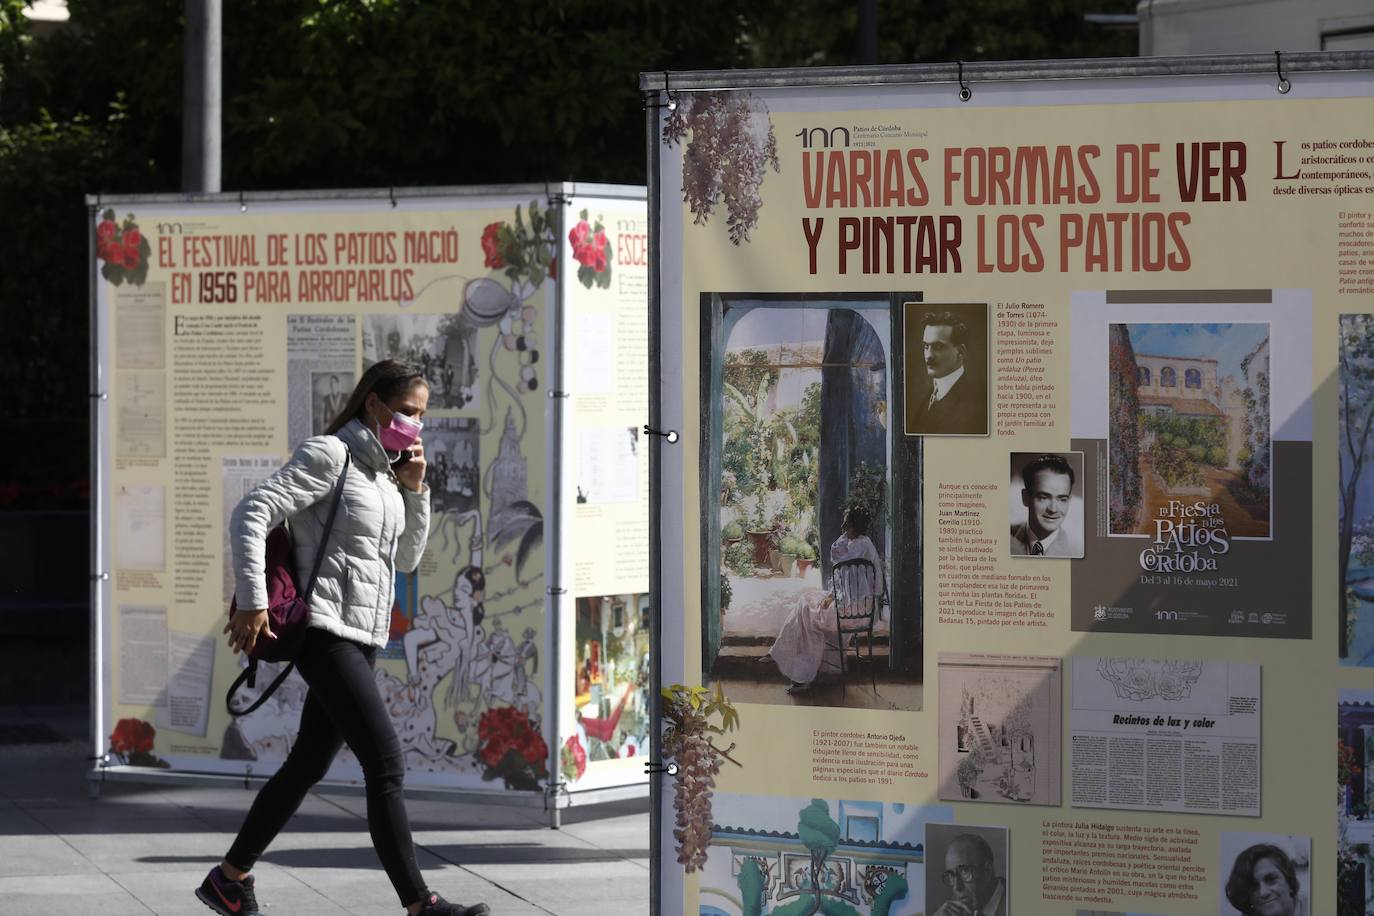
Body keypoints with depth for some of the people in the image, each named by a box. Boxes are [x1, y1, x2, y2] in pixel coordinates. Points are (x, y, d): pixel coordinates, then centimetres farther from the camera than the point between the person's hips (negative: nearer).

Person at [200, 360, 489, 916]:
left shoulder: (385, 470, 17)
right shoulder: (330, 455, -9)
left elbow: (407, 558, 21)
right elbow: (251, 516, -16)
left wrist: (415, 490, 6)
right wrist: (252, 602, -22)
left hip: (362, 640, 9)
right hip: (325, 634, -9)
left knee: (307, 766, 14)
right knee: (385, 762, -15)